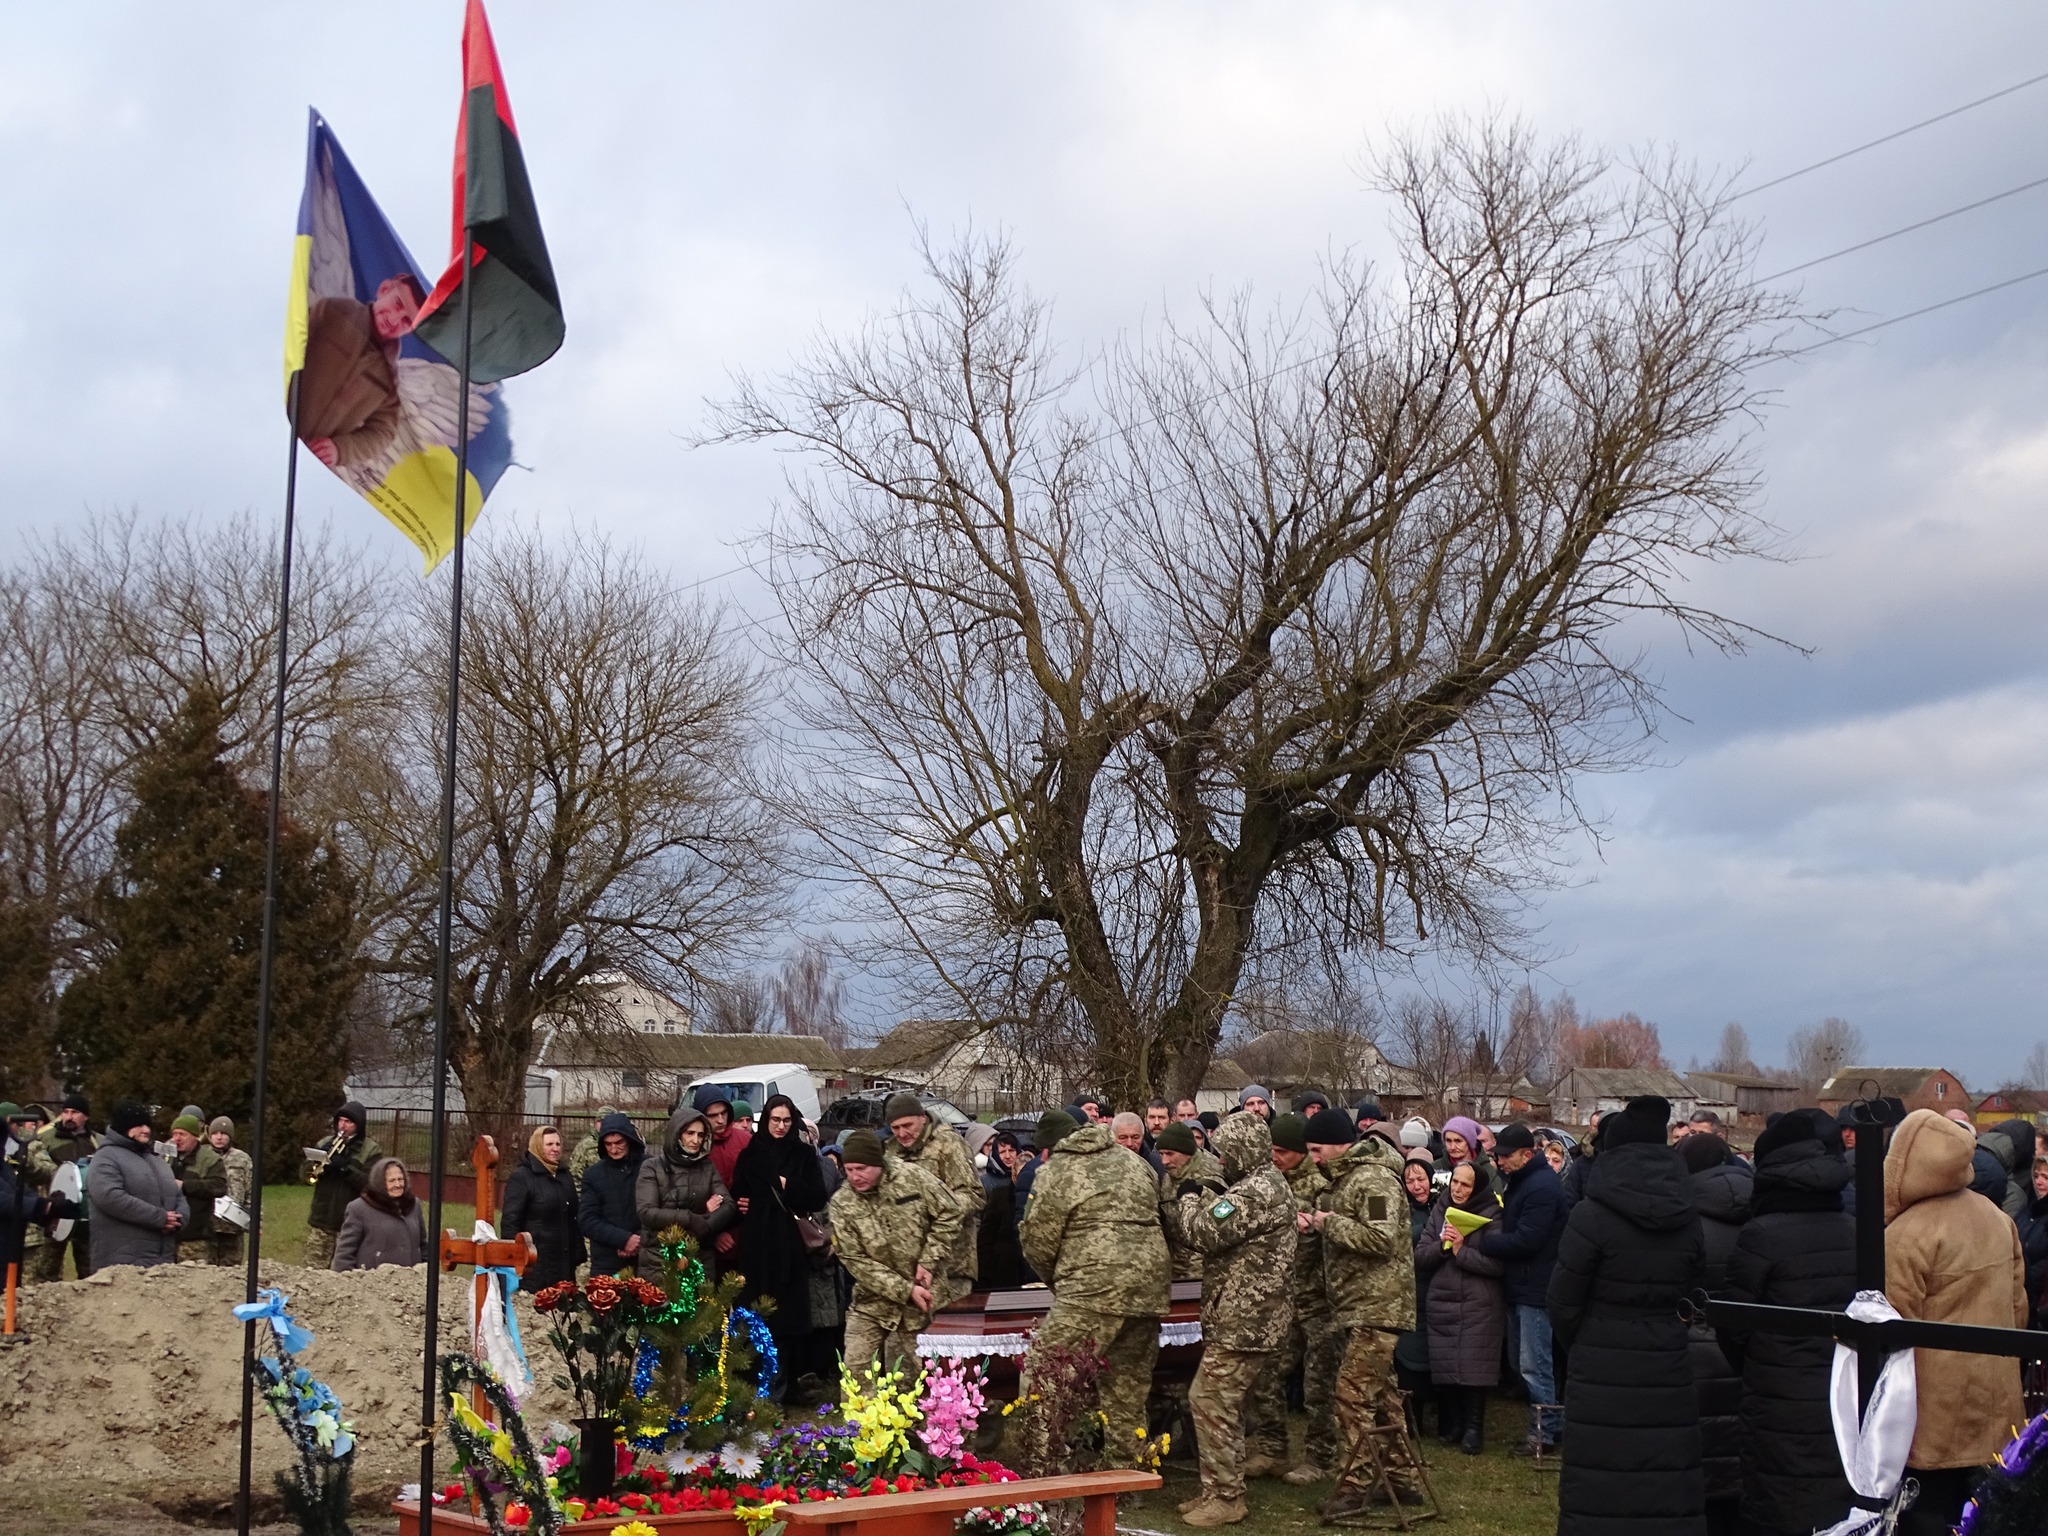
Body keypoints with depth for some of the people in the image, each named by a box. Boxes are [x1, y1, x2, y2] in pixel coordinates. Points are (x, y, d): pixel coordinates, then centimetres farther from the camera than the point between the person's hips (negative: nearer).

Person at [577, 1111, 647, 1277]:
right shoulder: (593, 1174, 6)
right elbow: (587, 1221, 1)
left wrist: (642, 1240, -15)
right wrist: (624, 1239, -11)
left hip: (646, 1262, -1)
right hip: (606, 1265, 1)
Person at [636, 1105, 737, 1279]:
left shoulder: (708, 1167, 10)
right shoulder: (652, 1168, 1)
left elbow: (728, 1206, -1)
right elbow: (646, 1212, -10)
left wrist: (702, 1230, -18)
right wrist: (692, 1219, -17)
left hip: (700, 1259, 2)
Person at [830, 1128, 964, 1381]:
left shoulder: (911, 1176, -9)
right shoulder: (841, 1205, -7)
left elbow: (950, 1215, -2)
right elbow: (856, 1261, -10)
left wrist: (928, 1262, -9)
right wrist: (906, 1290, -17)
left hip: (923, 1296, -1)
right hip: (873, 1301, 1)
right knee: (855, 1374, -4)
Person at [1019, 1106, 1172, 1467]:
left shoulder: (1054, 1173, 0)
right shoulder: (1133, 1161, 20)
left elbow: (1037, 1241, 1)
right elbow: (1159, 1217, 25)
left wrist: (1058, 1280, 21)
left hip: (1095, 1288, -7)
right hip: (1150, 1286, 7)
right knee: (1129, 1384, 16)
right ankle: (1126, 1468, 22)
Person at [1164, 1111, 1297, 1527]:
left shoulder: (1257, 1191, -18)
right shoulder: (1263, 1184, 17)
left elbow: (1205, 1232, -21)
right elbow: (1218, 1231, 19)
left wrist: (1188, 1198, -3)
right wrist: (1194, 1202, 5)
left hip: (1242, 1322, -11)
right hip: (1247, 1319, 11)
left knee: (1210, 1403, -7)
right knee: (1224, 1406, 16)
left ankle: (1225, 1497, -1)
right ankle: (1221, 1490, 24)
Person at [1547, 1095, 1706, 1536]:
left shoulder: (1592, 1215, -12)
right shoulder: (1690, 1217, 1)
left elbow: (1563, 1302, -7)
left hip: (1604, 1373, -4)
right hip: (1671, 1373, 4)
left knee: (1601, 1493, 3)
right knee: (1669, 1492, 9)